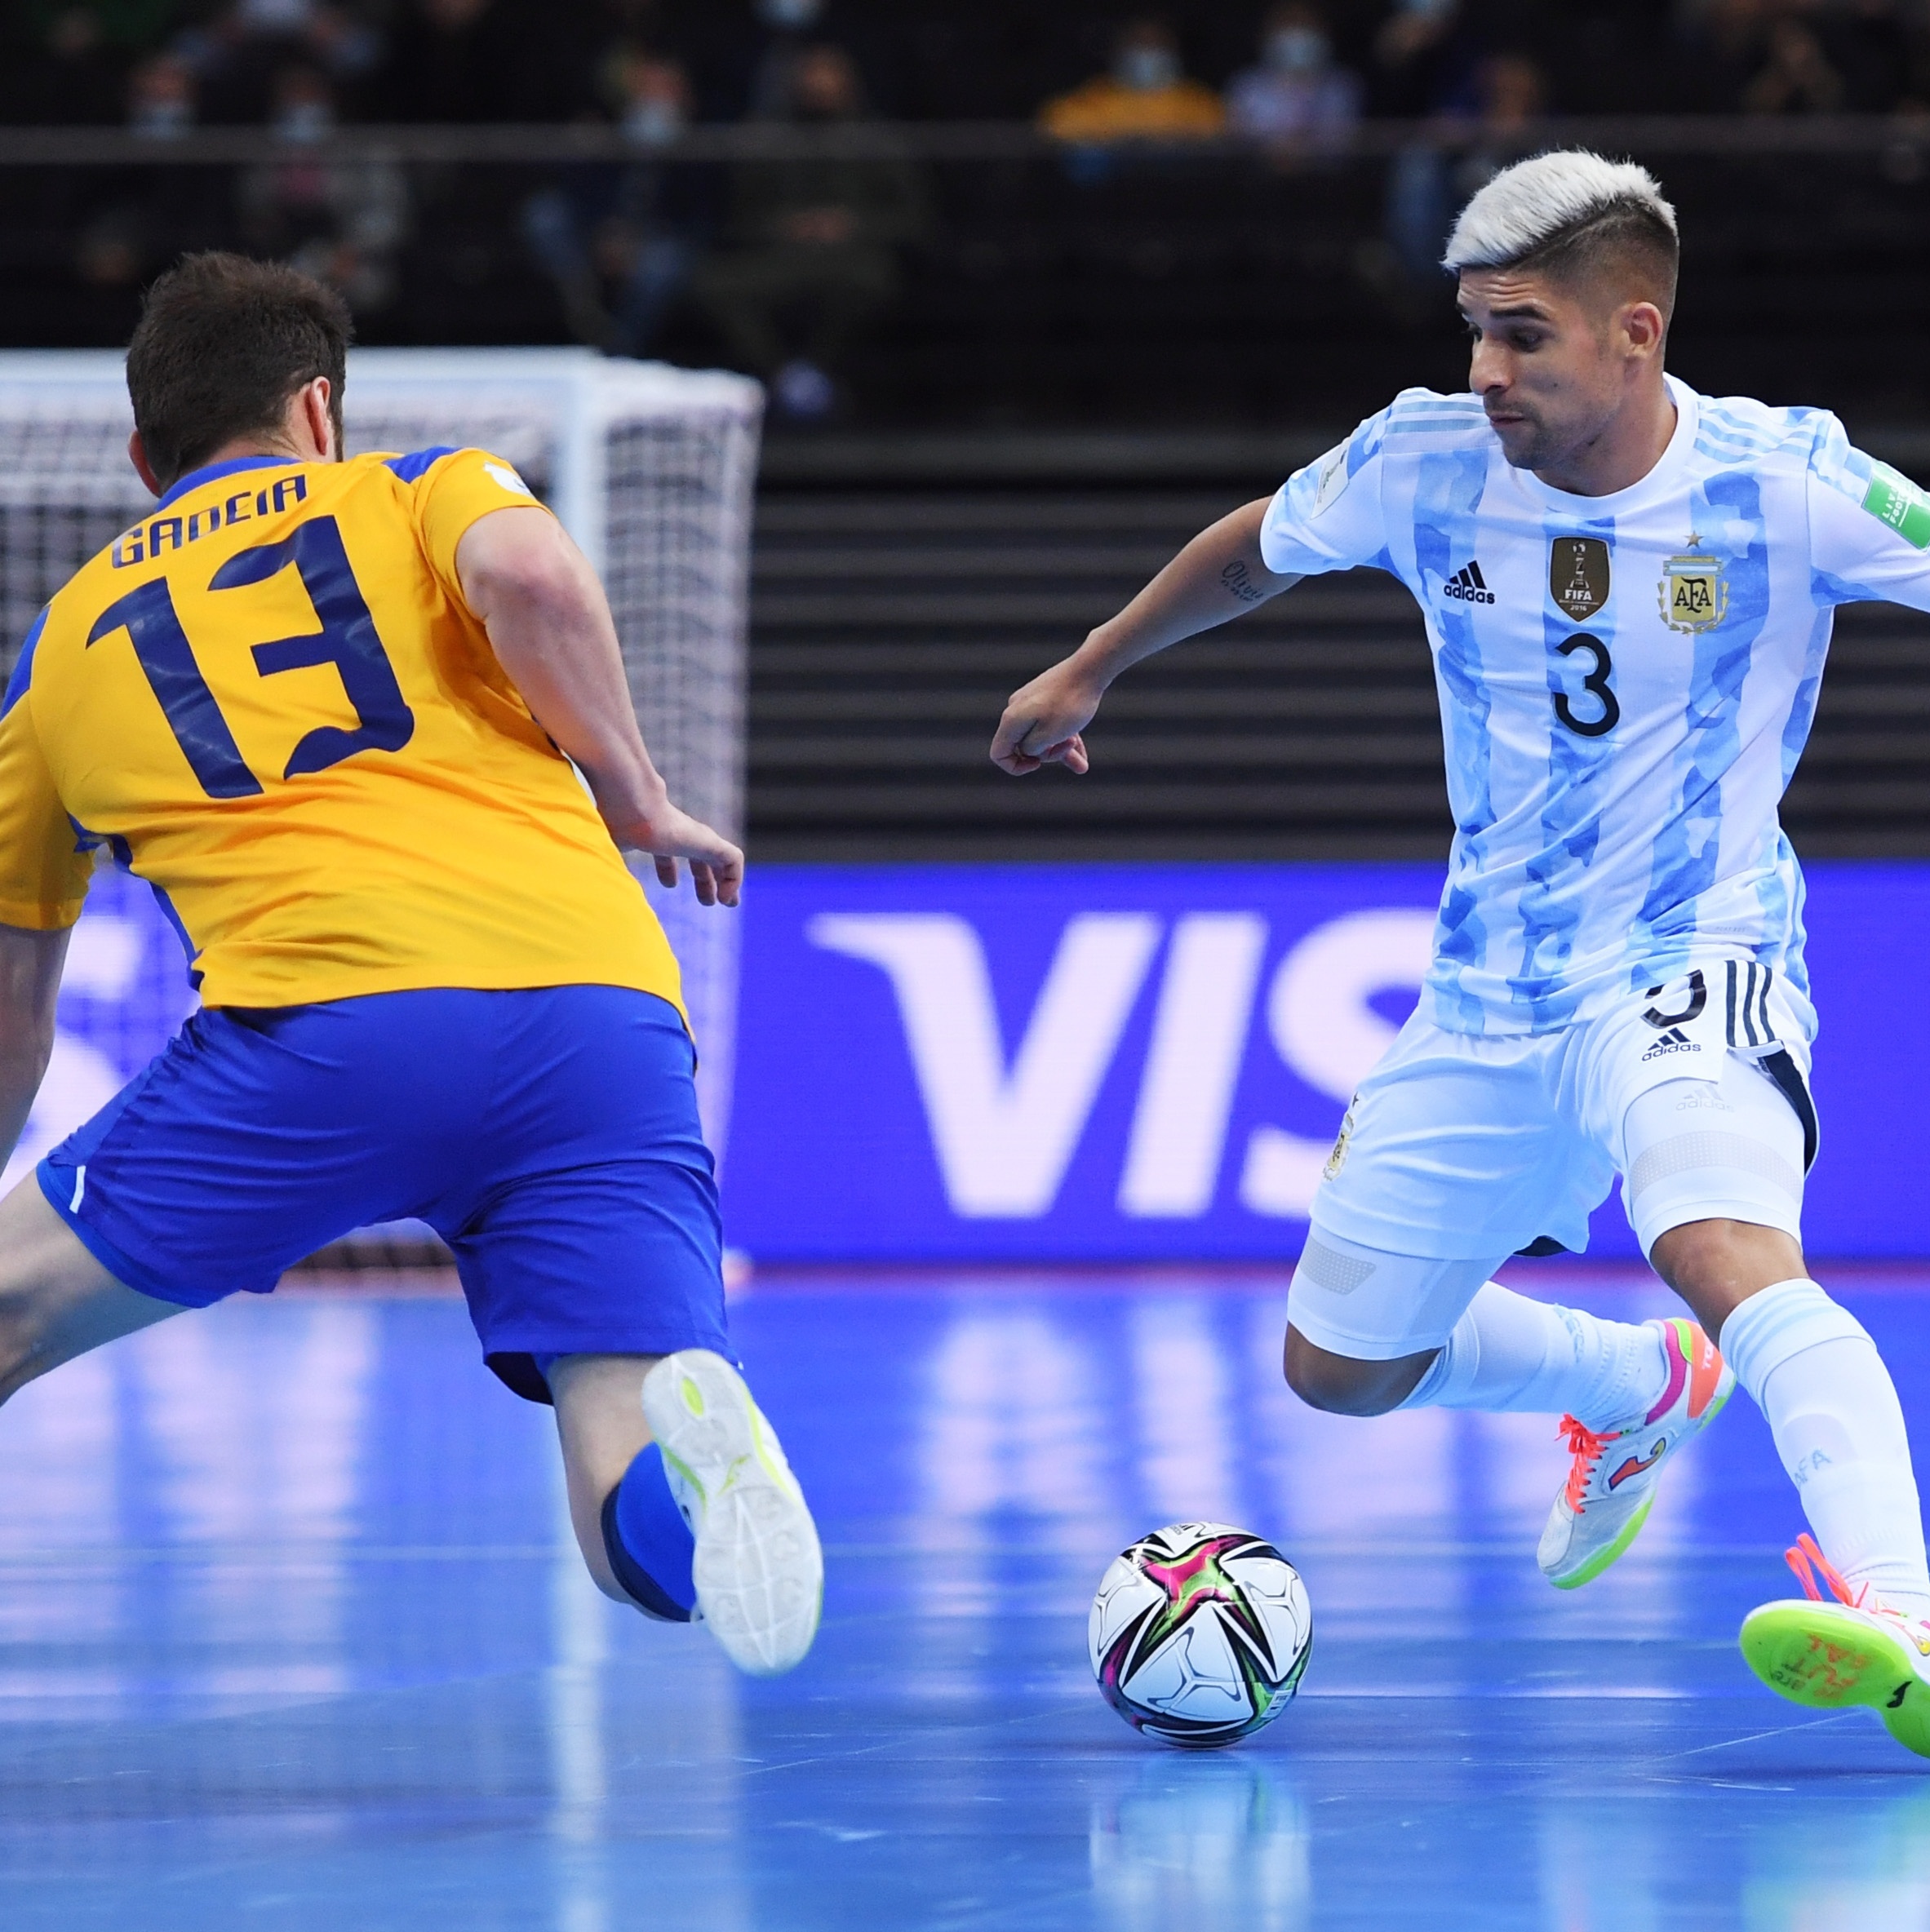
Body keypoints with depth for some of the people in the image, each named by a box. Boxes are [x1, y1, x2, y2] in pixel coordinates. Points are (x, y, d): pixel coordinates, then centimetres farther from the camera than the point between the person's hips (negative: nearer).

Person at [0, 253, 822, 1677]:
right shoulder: (425, 489, 24)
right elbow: (531, 577, -2)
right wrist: (639, 808, 11)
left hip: (321, 1024, 0)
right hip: (601, 1018, 0)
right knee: (645, 1543, -2)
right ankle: (687, 1437, -36)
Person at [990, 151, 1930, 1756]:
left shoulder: (1785, 483, -17)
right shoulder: (1426, 463, -5)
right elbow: (1261, 546, 15)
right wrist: (1090, 671, 28)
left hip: (1694, 964, -6)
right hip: (1487, 1002, 6)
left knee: (1725, 1249, -37)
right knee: (1340, 1365, 16)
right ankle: (1637, 1388, 44)